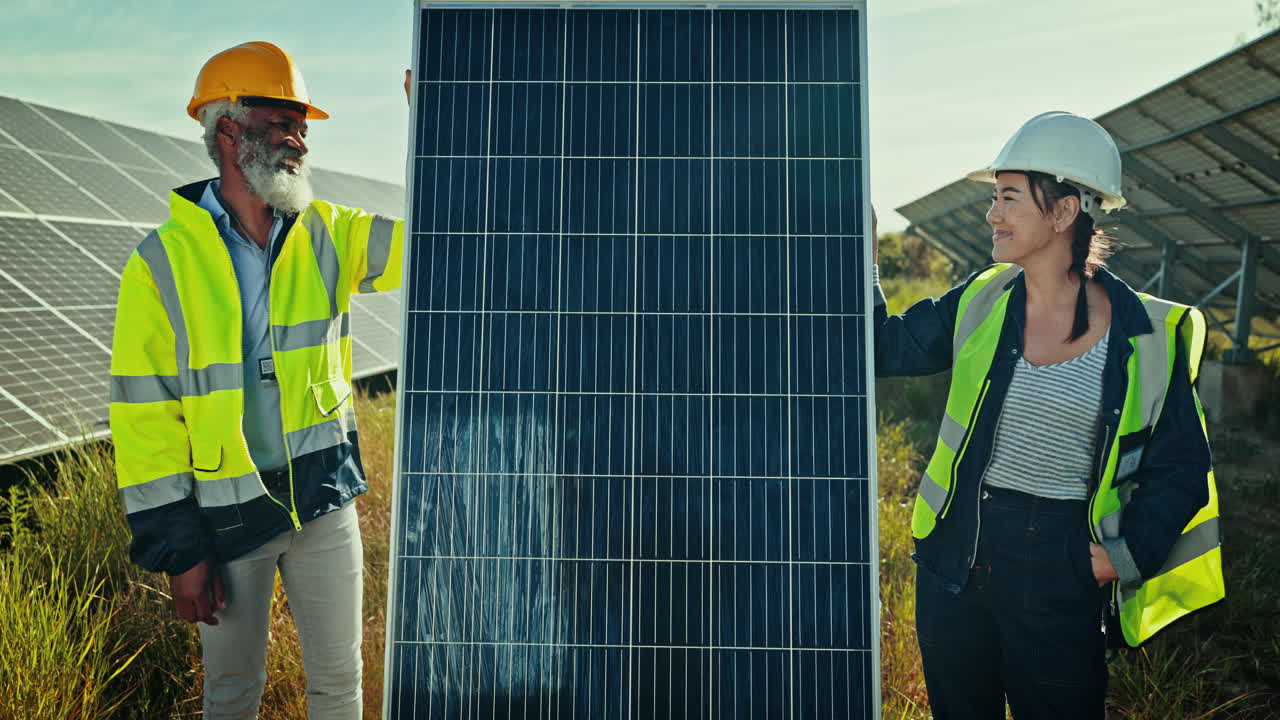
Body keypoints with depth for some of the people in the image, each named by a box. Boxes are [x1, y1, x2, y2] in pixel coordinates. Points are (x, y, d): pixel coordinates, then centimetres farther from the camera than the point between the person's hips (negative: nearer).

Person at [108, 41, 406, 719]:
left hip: (325, 498, 2)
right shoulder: (162, 262, -10)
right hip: (228, 515, -2)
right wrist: (178, 549, -8)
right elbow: (143, 416, -8)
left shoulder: (325, 235, -1)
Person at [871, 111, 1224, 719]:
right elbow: (885, 346, 9)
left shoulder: (1147, 337, -8)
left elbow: (1180, 468, 0)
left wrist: (1125, 555, -9)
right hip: (956, 556, 3)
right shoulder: (980, 303, -1)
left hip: (1061, 575, -2)